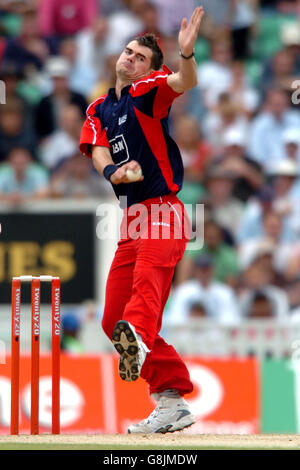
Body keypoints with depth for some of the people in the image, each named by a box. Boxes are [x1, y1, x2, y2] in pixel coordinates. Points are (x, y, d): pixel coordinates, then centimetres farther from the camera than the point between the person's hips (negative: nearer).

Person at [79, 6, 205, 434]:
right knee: (113, 319, 3)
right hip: (132, 218, 7)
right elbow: (98, 153, 4)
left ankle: (138, 341, -65)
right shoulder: (98, 110, 19)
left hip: (163, 213, -7)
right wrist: (113, 170, -20)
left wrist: (186, 53, -42)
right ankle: (173, 403, 9)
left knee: (147, 276, -36)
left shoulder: (148, 91, 1)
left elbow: (186, 83, -20)